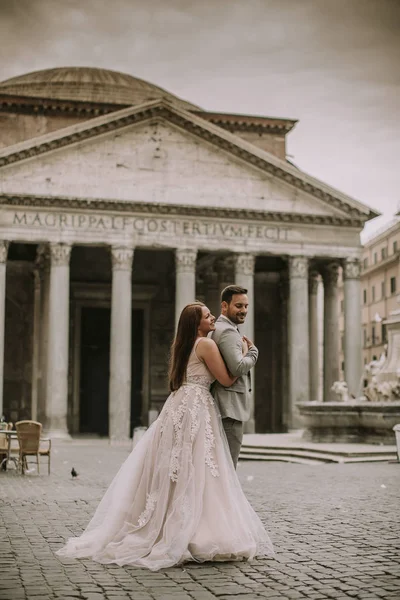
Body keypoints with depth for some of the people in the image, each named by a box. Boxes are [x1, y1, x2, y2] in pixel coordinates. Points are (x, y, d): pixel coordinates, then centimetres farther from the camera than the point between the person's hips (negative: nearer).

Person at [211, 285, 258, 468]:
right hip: (230, 409, -11)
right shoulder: (228, 331, -15)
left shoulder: (220, 328, 19)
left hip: (226, 407, 11)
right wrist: (253, 351, -10)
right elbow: (238, 367, -26)